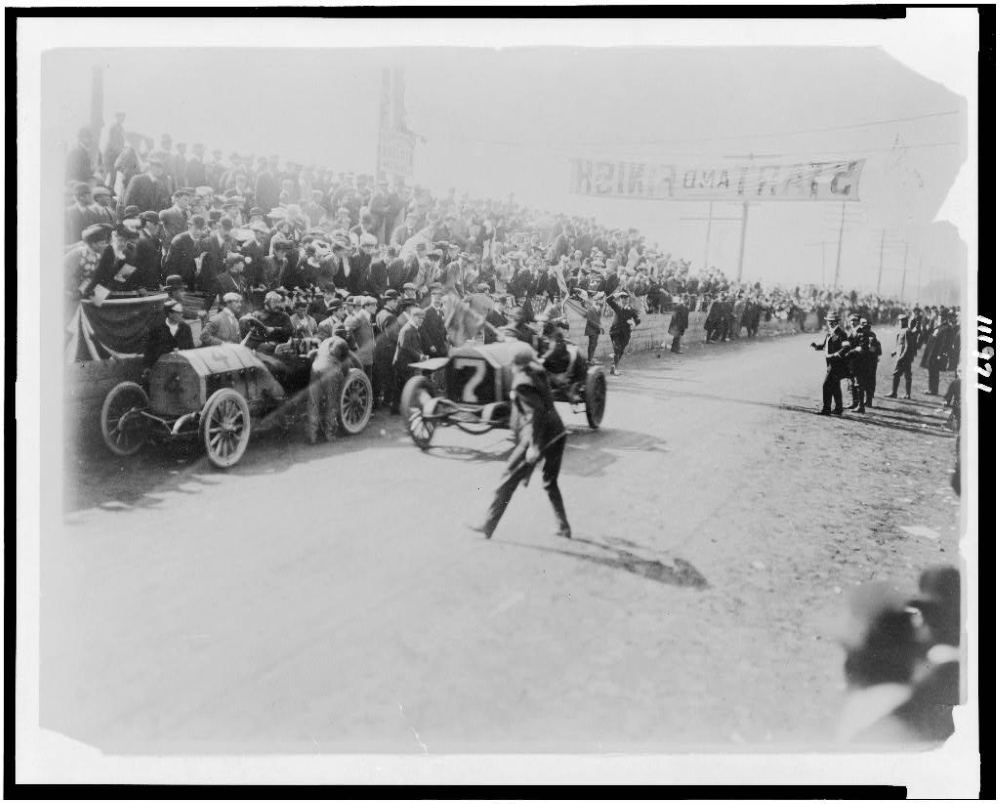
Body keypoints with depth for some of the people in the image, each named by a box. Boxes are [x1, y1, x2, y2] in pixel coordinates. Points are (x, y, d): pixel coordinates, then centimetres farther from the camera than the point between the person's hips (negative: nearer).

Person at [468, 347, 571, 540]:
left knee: (508, 482, 3)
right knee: (550, 483, 22)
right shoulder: (538, 375, 10)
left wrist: (534, 445, -23)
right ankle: (564, 528, 22)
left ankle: (488, 527, 10)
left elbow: (536, 411, -22)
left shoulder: (522, 382, -13)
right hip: (558, 433, 8)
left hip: (538, 437, -8)